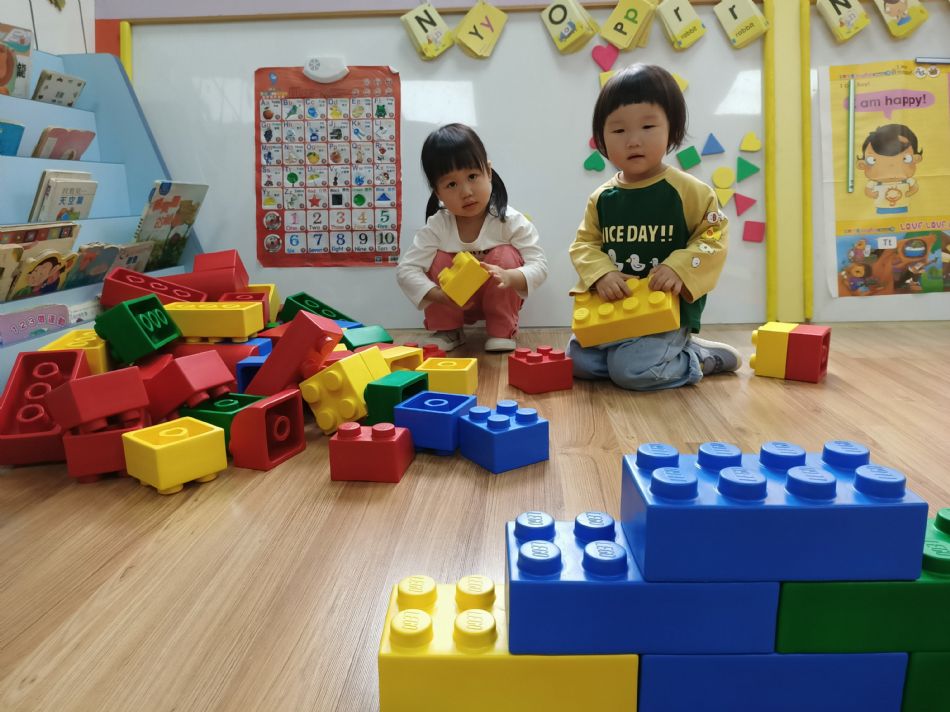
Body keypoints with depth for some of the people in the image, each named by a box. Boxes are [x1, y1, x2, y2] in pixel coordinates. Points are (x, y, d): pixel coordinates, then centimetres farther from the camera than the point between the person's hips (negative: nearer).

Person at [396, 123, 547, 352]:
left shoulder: (511, 221, -24)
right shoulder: (437, 226, -20)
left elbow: (539, 266, -26)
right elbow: (406, 270, -23)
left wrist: (509, 277, -48)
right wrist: (441, 295, -38)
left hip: (497, 302, -1)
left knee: (505, 255, -27)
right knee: (441, 260, -25)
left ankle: (503, 329, -7)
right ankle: (447, 329, -2)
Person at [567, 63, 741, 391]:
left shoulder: (689, 191, -9)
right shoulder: (602, 198, 3)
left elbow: (713, 241, -9)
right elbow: (583, 244, 4)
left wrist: (679, 269, -25)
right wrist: (601, 274, -17)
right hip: (613, 308, 6)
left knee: (630, 370, -23)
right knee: (578, 360, 2)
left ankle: (699, 358, 7)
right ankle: (676, 352, 14)